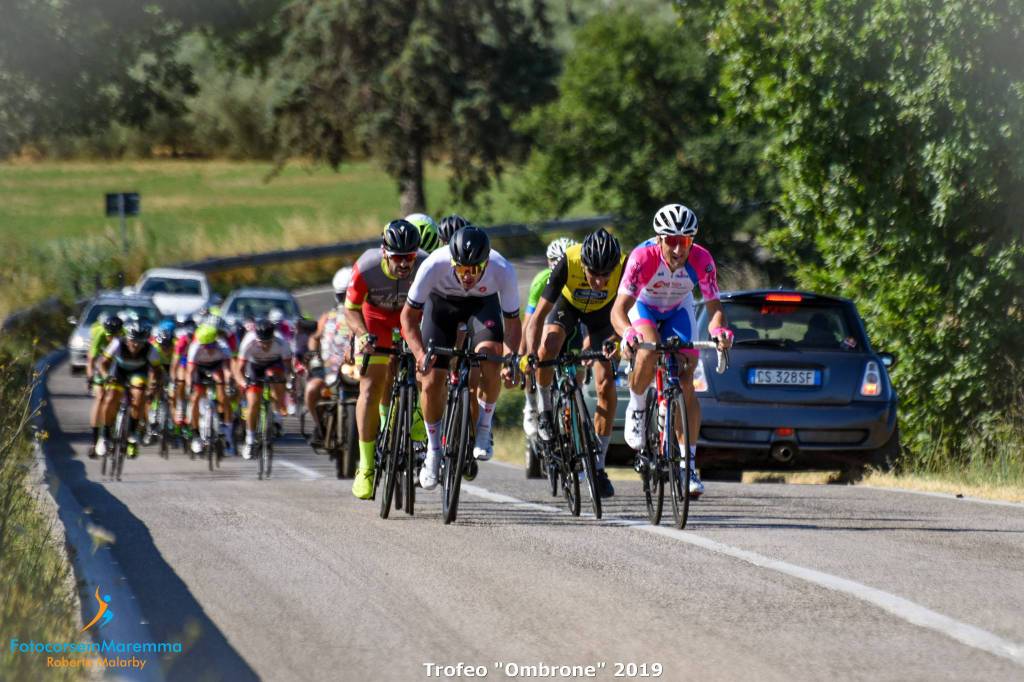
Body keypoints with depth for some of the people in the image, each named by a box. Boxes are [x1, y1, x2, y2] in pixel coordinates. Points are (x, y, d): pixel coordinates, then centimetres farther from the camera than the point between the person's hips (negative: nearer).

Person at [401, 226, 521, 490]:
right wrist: (420, 354, -40)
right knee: (432, 380, -8)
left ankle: (484, 431, -9)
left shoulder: (502, 270, -36)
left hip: (483, 304, 0)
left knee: (489, 353, -29)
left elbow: (512, 322, -22)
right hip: (441, 302, 0)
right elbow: (408, 316, -25)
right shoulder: (434, 265, -38)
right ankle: (433, 450, 15)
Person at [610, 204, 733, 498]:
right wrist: (627, 333, -59)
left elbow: (714, 307, -25)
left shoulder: (702, 261, -31)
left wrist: (718, 330, -48)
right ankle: (636, 408, -4)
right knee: (649, 354, -34)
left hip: (678, 311, 2)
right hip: (643, 308, -2)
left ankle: (689, 463, -4)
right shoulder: (643, 258, -36)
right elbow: (618, 309, -38)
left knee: (685, 384, -10)